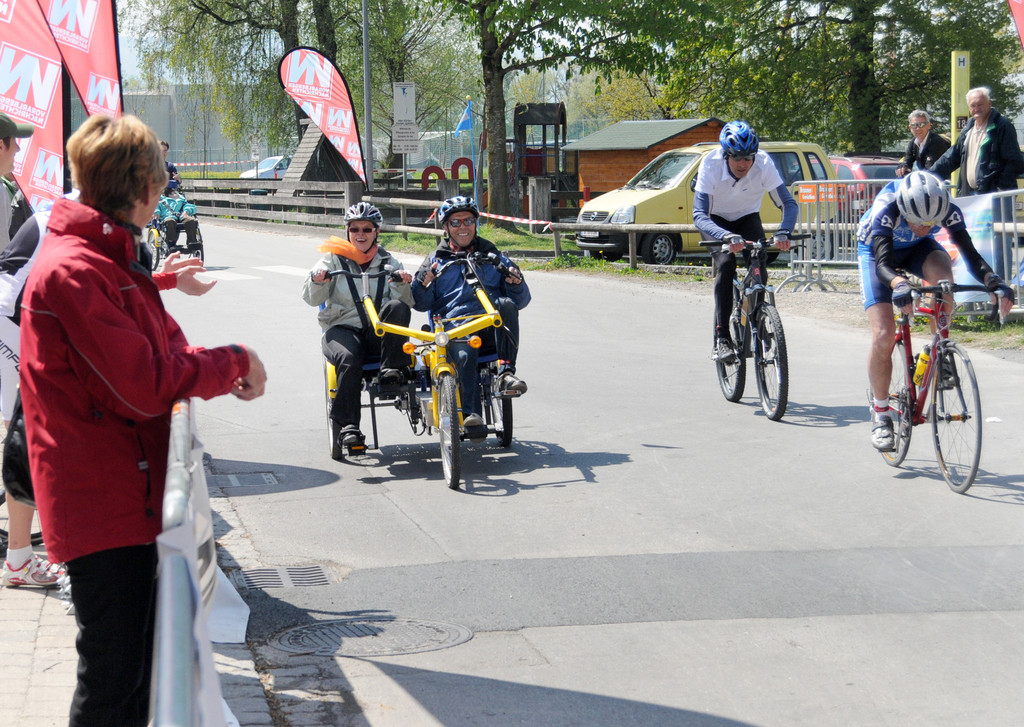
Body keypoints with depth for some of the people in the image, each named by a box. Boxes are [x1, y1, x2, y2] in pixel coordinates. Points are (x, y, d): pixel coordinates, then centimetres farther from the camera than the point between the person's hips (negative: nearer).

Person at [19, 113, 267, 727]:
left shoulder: (113, 260, 16)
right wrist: (234, 362, -10)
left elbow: (162, 348, 20)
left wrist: (224, 370, -1)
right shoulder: (72, 272, -19)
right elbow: (144, 386, -24)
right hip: (100, 506, -10)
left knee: (137, 665, 18)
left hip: (130, 496, 10)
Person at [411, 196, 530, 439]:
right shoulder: (435, 261, 25)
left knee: (506, 304, -34)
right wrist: (424, 284, -6)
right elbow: (420, 304, 15)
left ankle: (506, 372, -36)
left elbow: (521, 301, 22)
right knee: (463, 354, -37)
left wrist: (517, 283, 0)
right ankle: (470, 415, -45)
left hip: (492, 323, 2)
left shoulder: (492, 256, 28)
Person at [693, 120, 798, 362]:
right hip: (716, 221, -2)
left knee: (759, 270, -20)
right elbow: (699, 215, -39)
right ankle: (721, 338, -26)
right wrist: (727, 237, -57)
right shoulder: (711, 165, -32)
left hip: (747, 218, 2)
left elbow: (789, 203, -28)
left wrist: (783, 233, -49)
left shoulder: (764, 164, -28)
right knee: (725, 263, -28)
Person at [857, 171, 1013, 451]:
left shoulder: (947, 210, -31)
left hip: (916, 249, 2)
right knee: (883, 336, -16)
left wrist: (993, 280, -54)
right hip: (876, 250, -2)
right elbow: (883, 264, -49)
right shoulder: (886, 209, -39)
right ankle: (880, 414, 4)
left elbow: (970, 252, -35)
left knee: (942, 273, -35)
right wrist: (899, 284, -70)